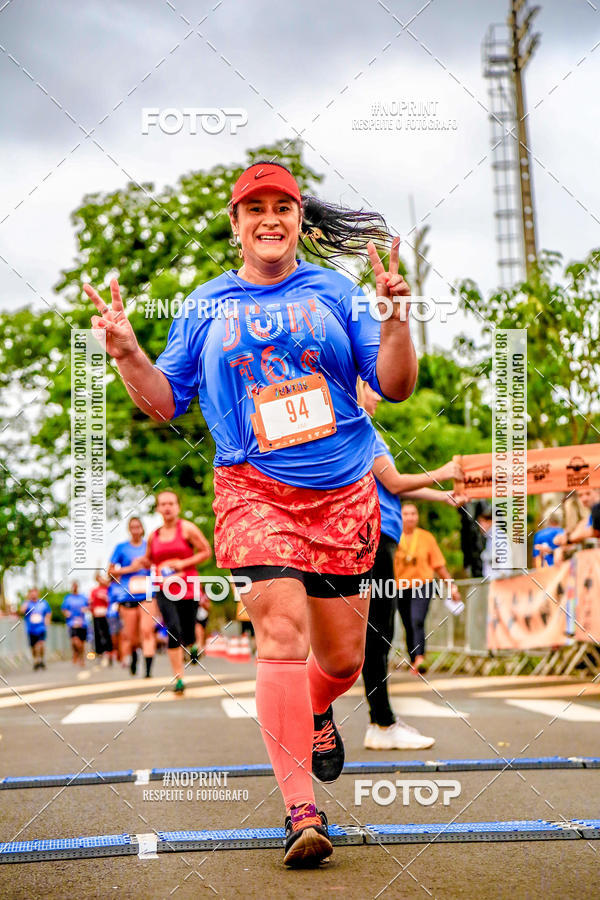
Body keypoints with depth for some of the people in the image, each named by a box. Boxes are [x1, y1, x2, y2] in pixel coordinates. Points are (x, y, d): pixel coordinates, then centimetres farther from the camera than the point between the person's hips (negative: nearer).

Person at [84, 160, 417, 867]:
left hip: (344, 491, 2)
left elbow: (395, 387, 4)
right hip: (253, 489, -1)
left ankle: (315, 712, 44)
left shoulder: (334, 292, 8)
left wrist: (394, 320, -13)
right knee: (280, 630, -20)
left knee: (342, 656, 7)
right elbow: (166, 402, 13)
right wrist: (128, 354, -4)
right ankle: (301, 811, -20)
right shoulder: (205, 306, 11)